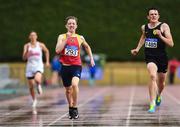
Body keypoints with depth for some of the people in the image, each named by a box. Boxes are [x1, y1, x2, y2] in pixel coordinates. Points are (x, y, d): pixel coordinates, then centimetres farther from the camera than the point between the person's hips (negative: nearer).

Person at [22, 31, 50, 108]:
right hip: (30, 67, 2)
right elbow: (24, 58, -7)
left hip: (38, 66, -2)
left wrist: (47, 61, 16)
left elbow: (46, 51, 20)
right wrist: (27, 50, -21)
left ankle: (39, 85, 4)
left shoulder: (40, 45, 0)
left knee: (37, 80, -33)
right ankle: (34, 100, 28)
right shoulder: (27, 46, 0)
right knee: (31, 86, 5)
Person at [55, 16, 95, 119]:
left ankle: (75, 108, -14)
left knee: (74, 84, -27)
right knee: (68, 89, 13)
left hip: (76, 66, -1)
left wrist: (91, 58, 19)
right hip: (65, 66, 1)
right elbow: (57, 50, -15)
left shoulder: (80, 38, 3)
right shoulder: (62, 37, 0)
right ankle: (70, 108, 35)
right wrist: (66, 39, -16)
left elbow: (87, 47, 24)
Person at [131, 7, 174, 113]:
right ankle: (152, 104, -27)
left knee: (161, 82, 16)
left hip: (162, 57, 0)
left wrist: (160, 36, -27)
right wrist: (137, 49, 21)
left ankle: (158, 95, 51)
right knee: (153, 76, -26)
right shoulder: (144, 27, 3)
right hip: (150, 57, 0)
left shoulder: (164, 26, -9)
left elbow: (171, 44, -14)